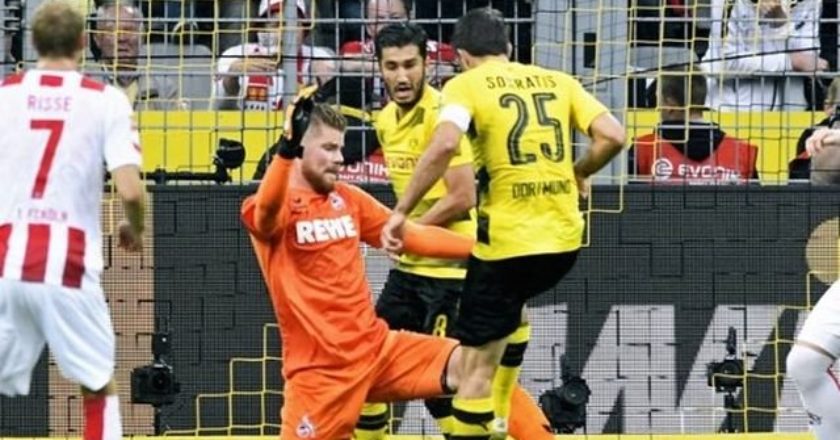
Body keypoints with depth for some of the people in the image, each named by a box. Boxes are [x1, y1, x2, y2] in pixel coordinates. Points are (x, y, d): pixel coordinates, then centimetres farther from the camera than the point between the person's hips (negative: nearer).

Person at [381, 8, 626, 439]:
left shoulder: (466, 85, -2)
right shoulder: (557, 81, 11)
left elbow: (444, 145, -20)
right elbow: (612, 136, 2)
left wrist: (401, 212, -14)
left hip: (507, 240, -6)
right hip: (563, 239, 6)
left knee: (478, 366, -2)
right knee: (511, 306, 35)